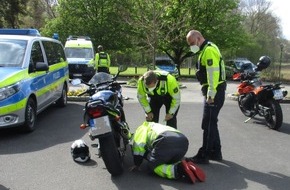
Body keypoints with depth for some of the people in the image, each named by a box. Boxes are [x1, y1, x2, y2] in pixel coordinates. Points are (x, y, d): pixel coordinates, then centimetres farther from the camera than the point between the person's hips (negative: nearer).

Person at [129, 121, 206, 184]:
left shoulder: (142, 128, 27)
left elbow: (138, 146, 11)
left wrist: (137, 165, 20)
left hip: (166, 141, -7)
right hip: (183, 141, 7)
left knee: (153, 165, 10)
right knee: (169, 162, 27)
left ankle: (179, 169, -12)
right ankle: (188, 166, 0)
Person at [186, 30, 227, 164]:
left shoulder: (208, 50, -15)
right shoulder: (206, 49, 18)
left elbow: (213, 73, -22)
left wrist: (211, 94, -22)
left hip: (214, 92, -10)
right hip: (212, 92, 10)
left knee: (208, 124, -5)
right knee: (211, 123, 16)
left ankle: (204, 155, 2)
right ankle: (215, 152, 25)